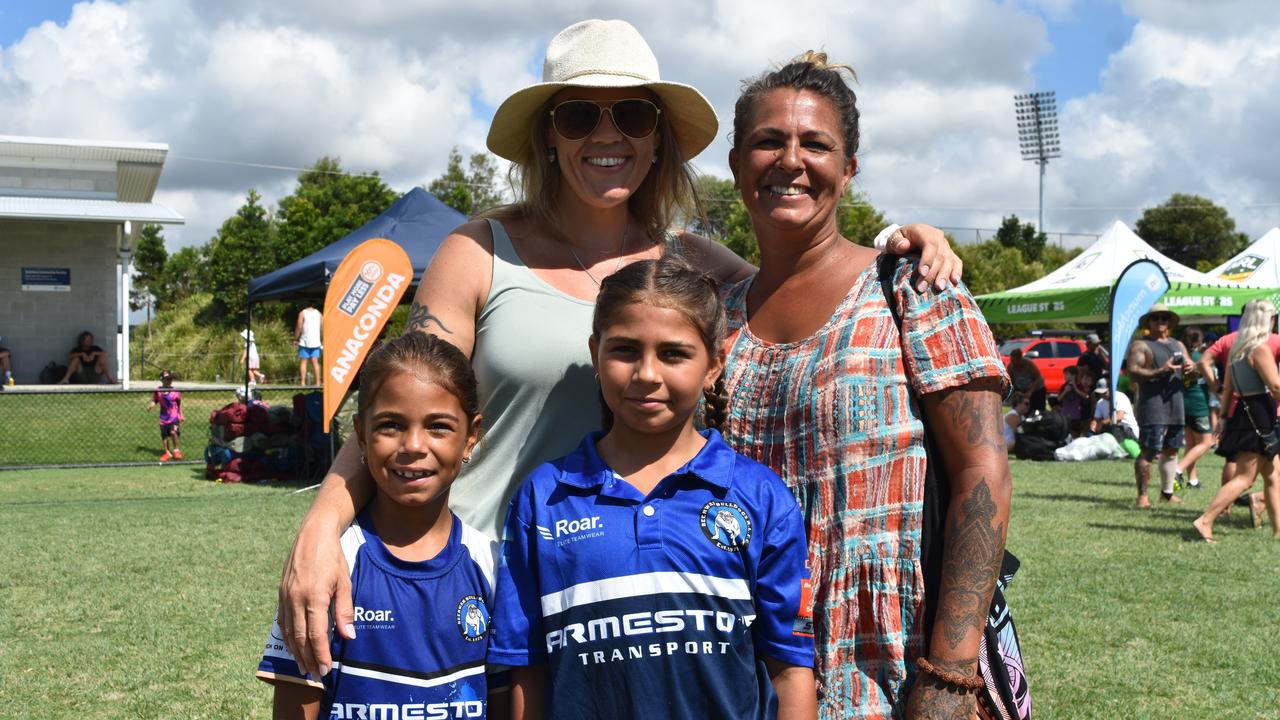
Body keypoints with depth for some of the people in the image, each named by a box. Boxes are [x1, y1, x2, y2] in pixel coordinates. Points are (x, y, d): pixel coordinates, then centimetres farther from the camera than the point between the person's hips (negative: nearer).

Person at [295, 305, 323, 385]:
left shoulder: (302, 313, -5)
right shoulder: (318, 313, 6)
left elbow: (299, 327, -9)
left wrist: (295, 339, 0)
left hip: (304, 342, -3)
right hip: (316, 342, 3)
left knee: (303, 362, 1)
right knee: (315, 362, 7)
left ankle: (302, 382, -5)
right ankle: (318, 382, 3)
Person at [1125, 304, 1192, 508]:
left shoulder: (1177, 345, 21)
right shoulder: (1140, 345, -1)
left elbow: (1188, 368, 25)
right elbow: (1133, 372, -13)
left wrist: (1190, 368, 0)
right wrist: (1160, 372, -24)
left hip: (1175, 404, 7)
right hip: (1152, 405, -7)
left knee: (1171, 450, 12)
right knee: (1149, 451, -11)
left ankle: (1167, 492, 22)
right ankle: (1142, 495, -10)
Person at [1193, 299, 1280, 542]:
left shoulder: (1237, 349, 13)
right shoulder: (1261, 349, -13)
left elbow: (1227, 389, 15)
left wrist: (1224, 417, 18)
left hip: (1242, 411, 9)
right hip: (1258, 414, -9)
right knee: (1244, 477, -8)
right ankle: (1205, 520, -13)